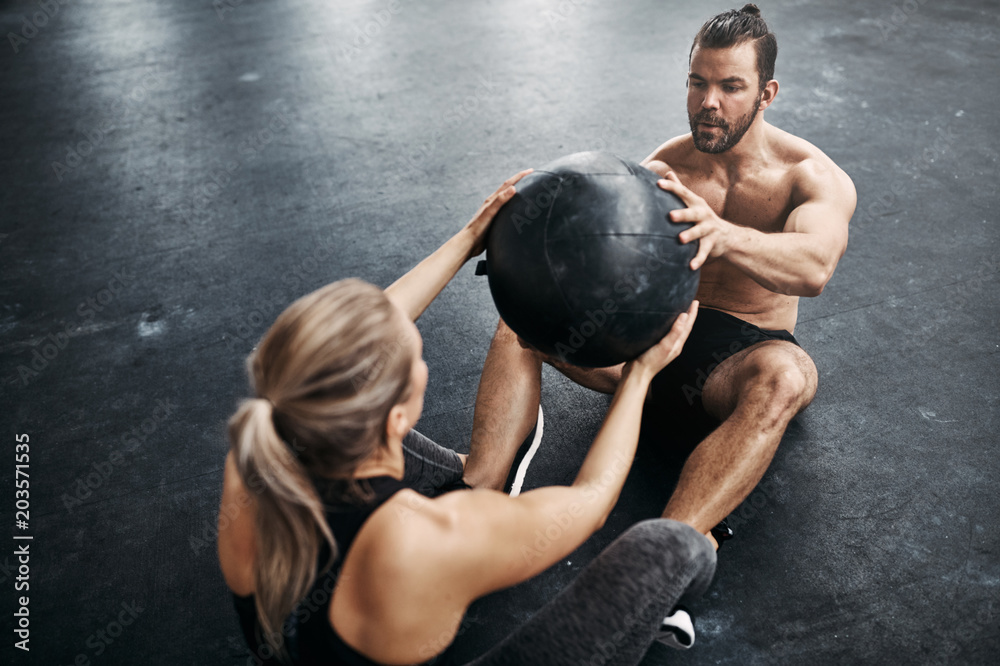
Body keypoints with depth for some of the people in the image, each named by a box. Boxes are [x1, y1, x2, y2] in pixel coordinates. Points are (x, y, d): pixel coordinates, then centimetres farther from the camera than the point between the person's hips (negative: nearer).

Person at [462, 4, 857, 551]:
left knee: (784, 377, -40)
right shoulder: (664, 166, 1)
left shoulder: (813, 177, -9)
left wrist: (722, 235, -54)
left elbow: (815, 266, -32)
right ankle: (477, 495, -29)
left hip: (741, 351, -2)